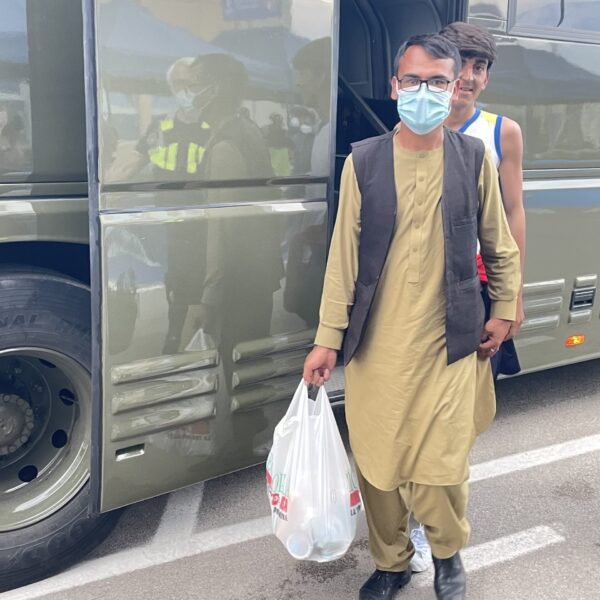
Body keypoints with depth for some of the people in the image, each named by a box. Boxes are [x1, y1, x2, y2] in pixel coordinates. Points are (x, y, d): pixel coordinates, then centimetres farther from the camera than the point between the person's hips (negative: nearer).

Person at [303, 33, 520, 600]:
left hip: (449, 345, 0)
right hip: (377, 347, 1)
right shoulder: (363, 161, -2)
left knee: (441, 469, 2)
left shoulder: (475, 158, 0)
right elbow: (344, 254, -2)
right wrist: (327, 339, -2)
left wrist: (503, 310, 13)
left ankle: (447, 553, 34)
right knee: (377, 466, 9)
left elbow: (499, 244, 12)